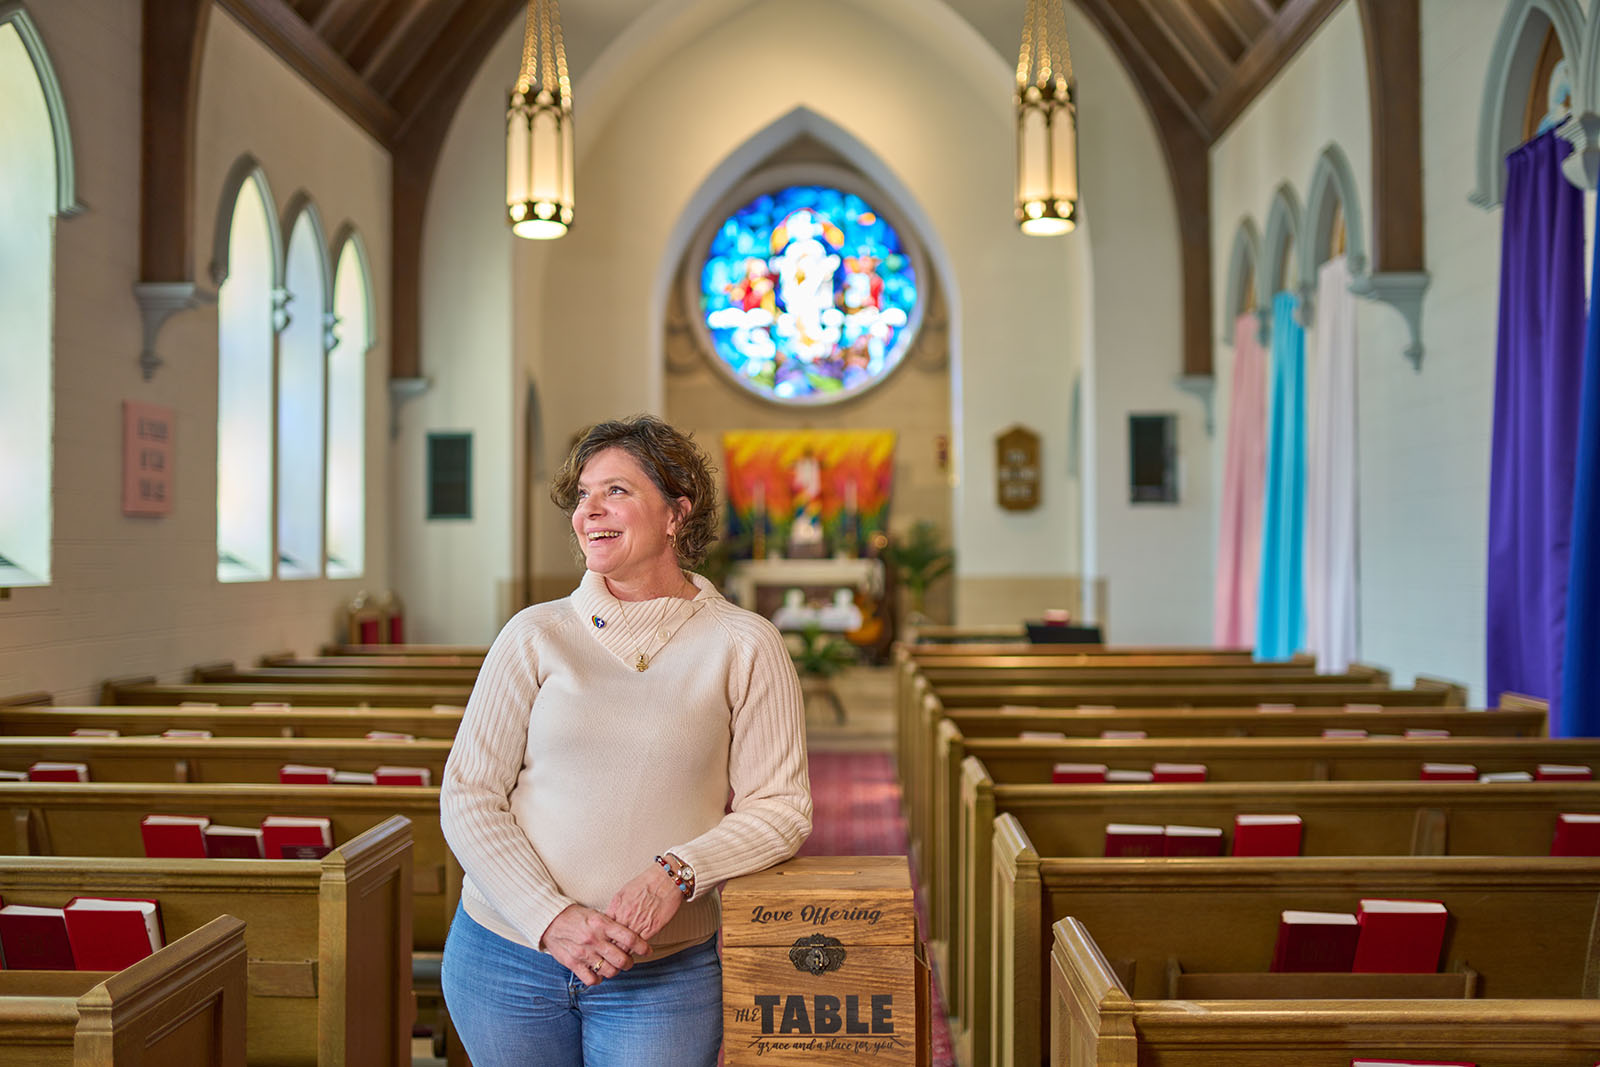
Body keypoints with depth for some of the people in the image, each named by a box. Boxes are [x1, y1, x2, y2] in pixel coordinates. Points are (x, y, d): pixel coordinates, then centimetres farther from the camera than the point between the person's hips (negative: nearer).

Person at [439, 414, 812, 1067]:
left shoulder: (744, 645, -2)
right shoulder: (535, 635, 0)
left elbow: (780, 807, -3)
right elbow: (468, 797, -2)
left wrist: (676, 872, -19)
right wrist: (551, 917, -14)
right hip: (507, 956, 2)